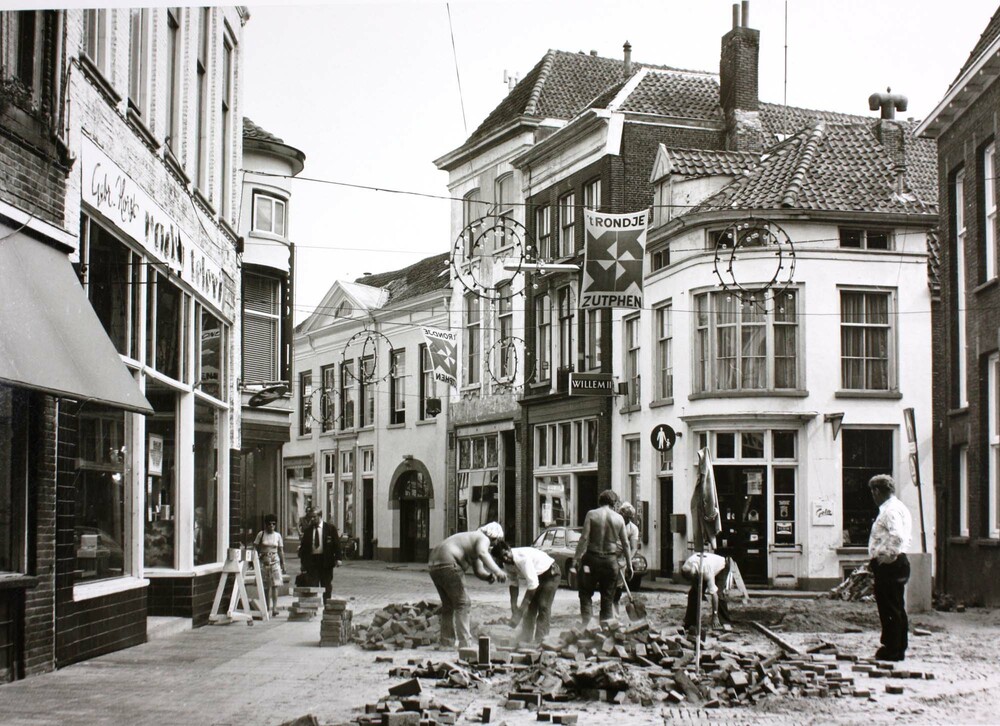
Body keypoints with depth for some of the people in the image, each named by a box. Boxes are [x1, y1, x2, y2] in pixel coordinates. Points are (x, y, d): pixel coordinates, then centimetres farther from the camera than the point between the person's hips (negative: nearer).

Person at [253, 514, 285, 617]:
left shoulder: (278, 535, 7)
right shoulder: (261, 534, 3)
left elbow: (281, 550, 11)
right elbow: (255, 547, 4)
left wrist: (283, 564, 8)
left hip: (275, 562, 0)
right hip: (263, 562, 0)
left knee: (275, 585, -12)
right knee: (265, 586, 4)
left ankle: (274, 607, -16)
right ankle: (267, 607, 14)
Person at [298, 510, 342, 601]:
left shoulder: (330, 528, 1)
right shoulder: (307, 530, 7)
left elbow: (336, 543, 0)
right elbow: (303, 546, 9)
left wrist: (337, 558, -9)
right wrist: (303, 561, 4)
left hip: (326, 560, -1)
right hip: (311, 560, 1)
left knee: (326, 585, 7)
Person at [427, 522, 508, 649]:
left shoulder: (473, 540, 29)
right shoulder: (483, 539, -1)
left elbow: (479, 571, 21)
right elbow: (482, 553, -27)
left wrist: (489, 576, -1)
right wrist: (497, 571, -38)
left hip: (435, 566, 10)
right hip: (448, 564, -10)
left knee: (448, 605, 19)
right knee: (463, 604, -6)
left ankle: (447, 643, 21)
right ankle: (465, 643, -12)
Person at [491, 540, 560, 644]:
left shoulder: (523, 558, -37)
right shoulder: (507, 564, -11)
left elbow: (532, 584, -37)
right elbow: (513, 584, -2)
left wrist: (522, 607, -33)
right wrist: (513, 606, -10)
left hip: (550, 574, -8)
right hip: (536, 576, 8)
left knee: (543, 606, -17)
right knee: (530, 608, 4)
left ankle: (540, 641, -17)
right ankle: (525, 640, 9)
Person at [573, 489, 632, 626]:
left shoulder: (592, 514, -3)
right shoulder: (619, 518, 4)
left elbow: (584, 538, -10)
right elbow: (625, 544, 5)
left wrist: (576, 558, -7)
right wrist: (629, 565, 12)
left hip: (592, 558, -2)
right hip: (611, 560, 2)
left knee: (586, 594, 5)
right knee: (608, 598, 10)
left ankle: (587, 624, -9)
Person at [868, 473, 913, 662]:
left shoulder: (890, 510, -15)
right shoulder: (899, 508, 17)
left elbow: (897, 536, -30)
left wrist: (884, 557, -21)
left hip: (888, 564, -10)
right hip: (899, 562, 10)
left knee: (890, 609, -5)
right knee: (897, 609, 14)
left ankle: (892, 650, -1)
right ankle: (898, 649, 20)